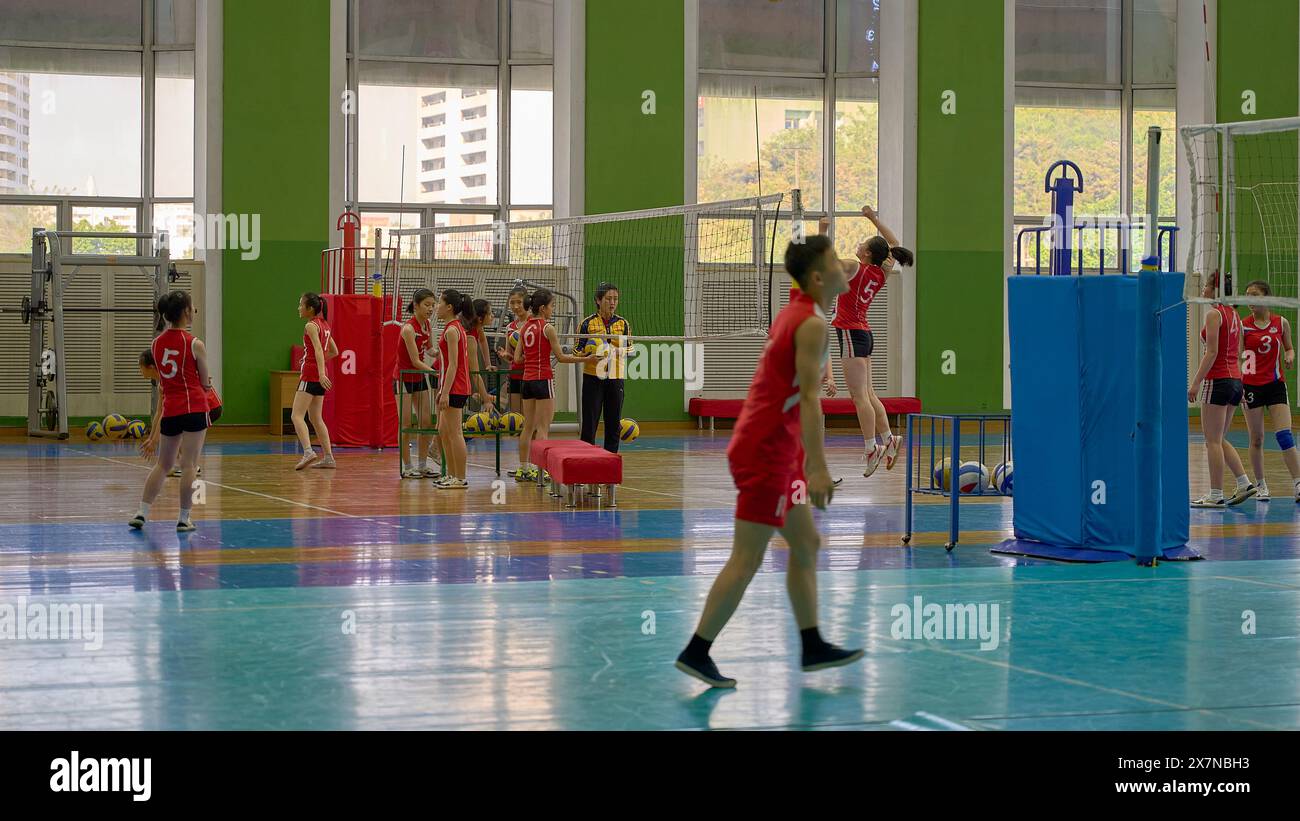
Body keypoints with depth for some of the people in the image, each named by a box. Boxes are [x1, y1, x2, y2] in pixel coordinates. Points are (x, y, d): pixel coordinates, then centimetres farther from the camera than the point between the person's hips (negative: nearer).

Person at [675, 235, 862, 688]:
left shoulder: (792, 314, 14)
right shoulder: (812, 323, -15)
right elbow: (809, 399, -21)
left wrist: (805, 458, 25)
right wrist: (818, 467, -24)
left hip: (774, 450, 10)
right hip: (765, 451, -10)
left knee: (806, 545, 15)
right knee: (746, 561, -6)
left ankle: (813, 647, 20)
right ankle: (696, 652, -1)